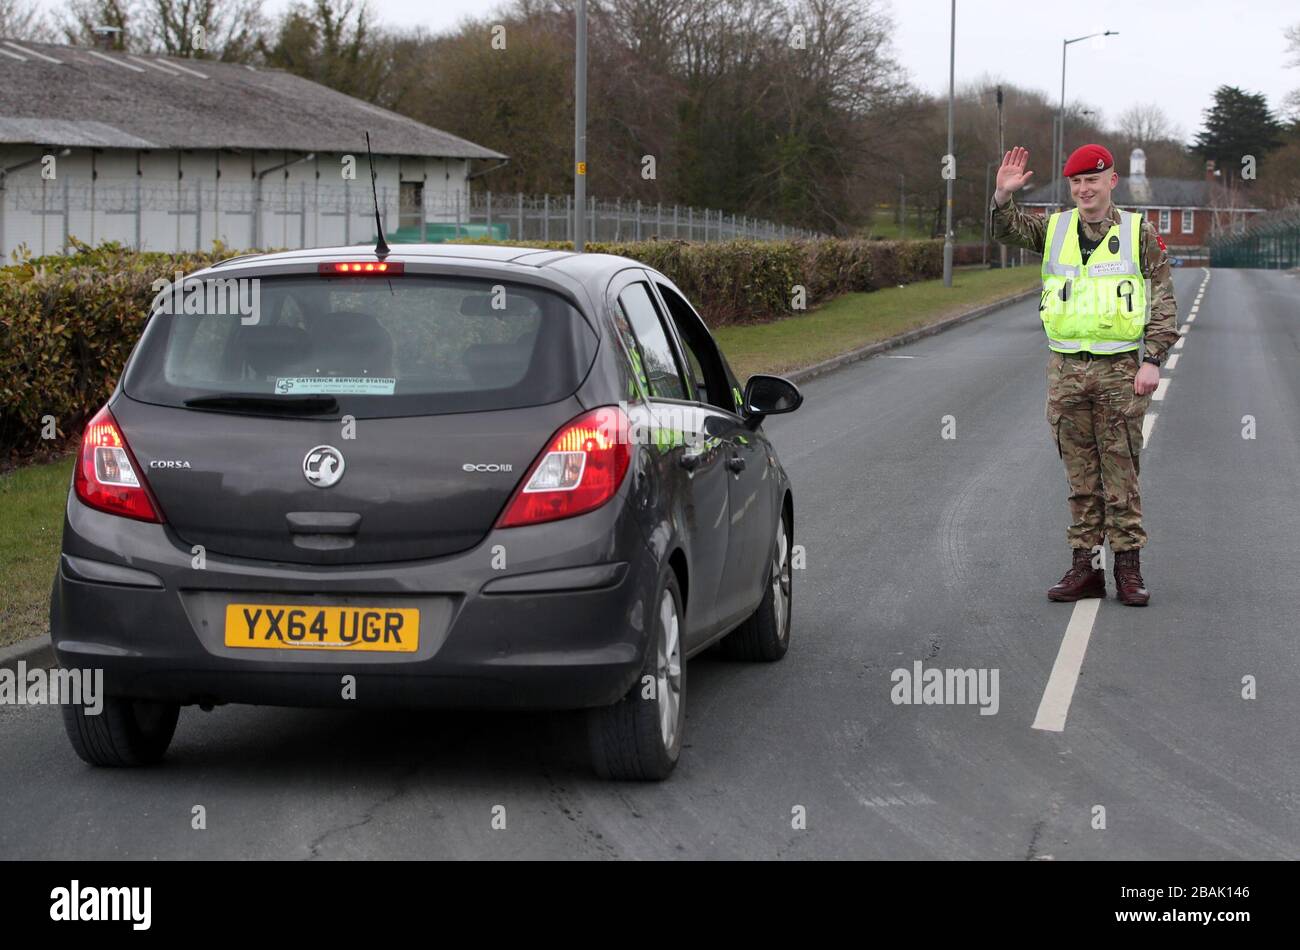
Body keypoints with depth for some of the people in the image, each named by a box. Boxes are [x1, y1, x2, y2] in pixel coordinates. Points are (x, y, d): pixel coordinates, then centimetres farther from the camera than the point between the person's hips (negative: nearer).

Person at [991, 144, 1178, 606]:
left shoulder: (1139, 233, 1)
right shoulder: (1053, 229, 9)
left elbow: (1163, 302, 1)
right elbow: (1006, 231, -3)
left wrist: (1152, 360, -7)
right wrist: (1003, 196, -23)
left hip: (1120, 368, -2)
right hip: (1066, 368, 3)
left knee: (1121, 472, 0)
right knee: (1080, 475, 6)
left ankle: (1128, 568, 6)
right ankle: (1084, 566, 11)